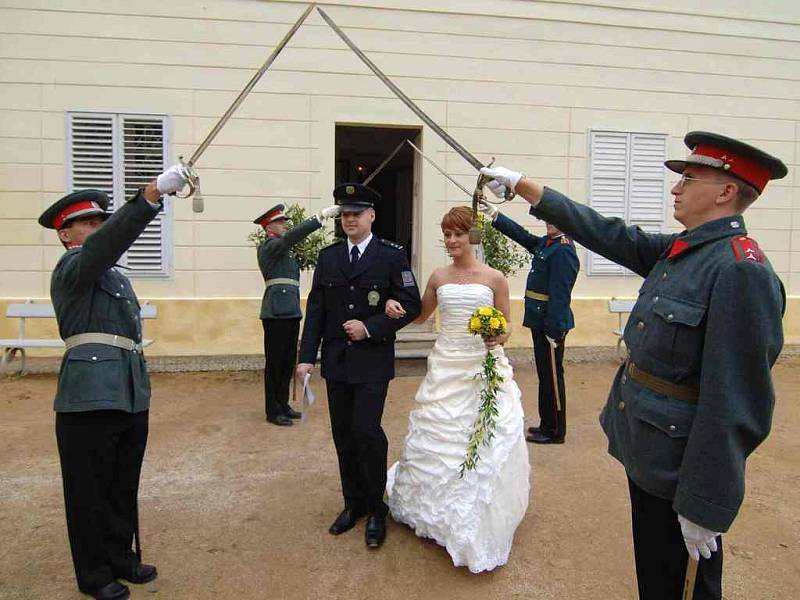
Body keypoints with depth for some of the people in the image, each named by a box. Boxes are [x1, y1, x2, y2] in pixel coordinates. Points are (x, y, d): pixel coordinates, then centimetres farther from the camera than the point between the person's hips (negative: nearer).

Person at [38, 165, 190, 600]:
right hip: (91, 396, -8)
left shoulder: (114, 276, 20)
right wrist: (152, 194, -38)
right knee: (89, 489, 6)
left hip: (130, 394, 8)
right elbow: (107, 242, -27)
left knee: (124, 485, 17)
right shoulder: (71, 269, -6)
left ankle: (121, 557, 33)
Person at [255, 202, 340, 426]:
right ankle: (273, 411, 7)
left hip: (291, 311, 9)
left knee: (288, 361, 13)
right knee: (275, 362, -1)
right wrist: (321, 215, -29)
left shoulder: (284, 251, 19)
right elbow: (293, 236, -24)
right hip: (277, 311, -9)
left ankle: (283, 405, 23)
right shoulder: (268, 247, -7)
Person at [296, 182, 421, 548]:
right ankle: (353, 503, 28)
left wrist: (370, 328, -15)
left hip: (372, 361, -4)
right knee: (343, 435, 11)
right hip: (336, 362, 4)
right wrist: (307, 357, -1)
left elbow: (411, 305, -6)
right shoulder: (327, 257, 8)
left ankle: (376, 509, 13)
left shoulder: (392, 256, -4)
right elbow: (315, 309, 7)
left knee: (367, 432, -7)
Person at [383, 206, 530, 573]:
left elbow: (506, 329, 3)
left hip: (484, 368, -3)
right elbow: (420, 315, 20)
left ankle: (481, 531, 18)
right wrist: (396, 306, 0)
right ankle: (442, 516, 33)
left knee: (485, 446, 0)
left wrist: (496, 337, -20)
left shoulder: (494, 278, -2)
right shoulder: (438, 277, 7)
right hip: (446, 369, 3)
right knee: (437, 440, 9)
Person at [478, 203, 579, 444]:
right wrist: (494, 214, 14)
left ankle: (554, 431, 16)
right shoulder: (546, 243, 10)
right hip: (541, 322, 9)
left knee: (552, 376, 3)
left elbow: (560, 294, -22)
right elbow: (521, 235, 20)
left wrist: (554, 331, -22)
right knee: (546, 375, 18)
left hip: (551, 323, -9)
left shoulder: (563, 250, -18)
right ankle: (547, 424, 31)